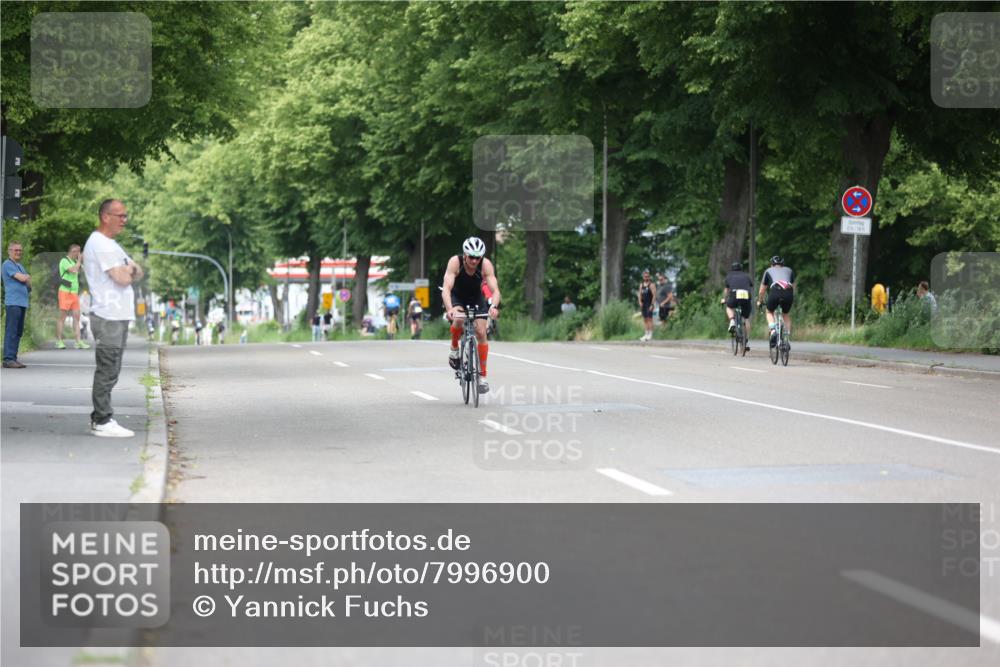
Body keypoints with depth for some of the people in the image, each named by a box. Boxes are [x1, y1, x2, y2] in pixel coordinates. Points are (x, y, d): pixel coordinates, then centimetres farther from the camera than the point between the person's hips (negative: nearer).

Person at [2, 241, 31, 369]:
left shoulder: (20, 266, 23)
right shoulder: (8, 264, -5)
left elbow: (28, 283, 22)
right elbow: (21, 278, -14)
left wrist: (25, 279, 1)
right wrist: (27, 277, 7)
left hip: (22, 302, 9)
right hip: (13, 302, -9)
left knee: (18, 332, 8)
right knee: (11, 331, -12)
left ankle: (13, 358, 11)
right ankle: (8, 359, -14)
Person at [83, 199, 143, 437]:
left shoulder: (111, 245, 21)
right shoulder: (100, 244, -12)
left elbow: (137, 274, 17)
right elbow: (122, 278, -19)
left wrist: (129, 269, -6)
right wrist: (128, 269, 3)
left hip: (118, 316, 10)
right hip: (108, 317, -10)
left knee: (109, 372, 12)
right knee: (107, 371, -9)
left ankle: (101, 418, 16)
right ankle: (103, 422, -8)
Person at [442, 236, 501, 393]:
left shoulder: (486, 265, -27)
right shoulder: (455, 262, -31)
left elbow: (495, 290, -33)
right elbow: (446, 289, -39)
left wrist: (493, 306, -53)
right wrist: (449, 308, -56)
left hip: (476, 297, 2)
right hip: (456, 297, -1)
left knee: (481, 333, -11)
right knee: (459, 319, -33)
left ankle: (482, 376, -3)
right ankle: (454, 348, -4)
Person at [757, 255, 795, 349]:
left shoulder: (769, 271, 32)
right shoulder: (789, 271, 35)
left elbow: (761, 290, 39)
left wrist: (759, 301, 56)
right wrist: (791, 298, 58)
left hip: (775, 292, -2)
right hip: (788, 293, 2)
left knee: (769, 312, 25)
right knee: (786, 314, 27)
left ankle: (773, 331, -1)